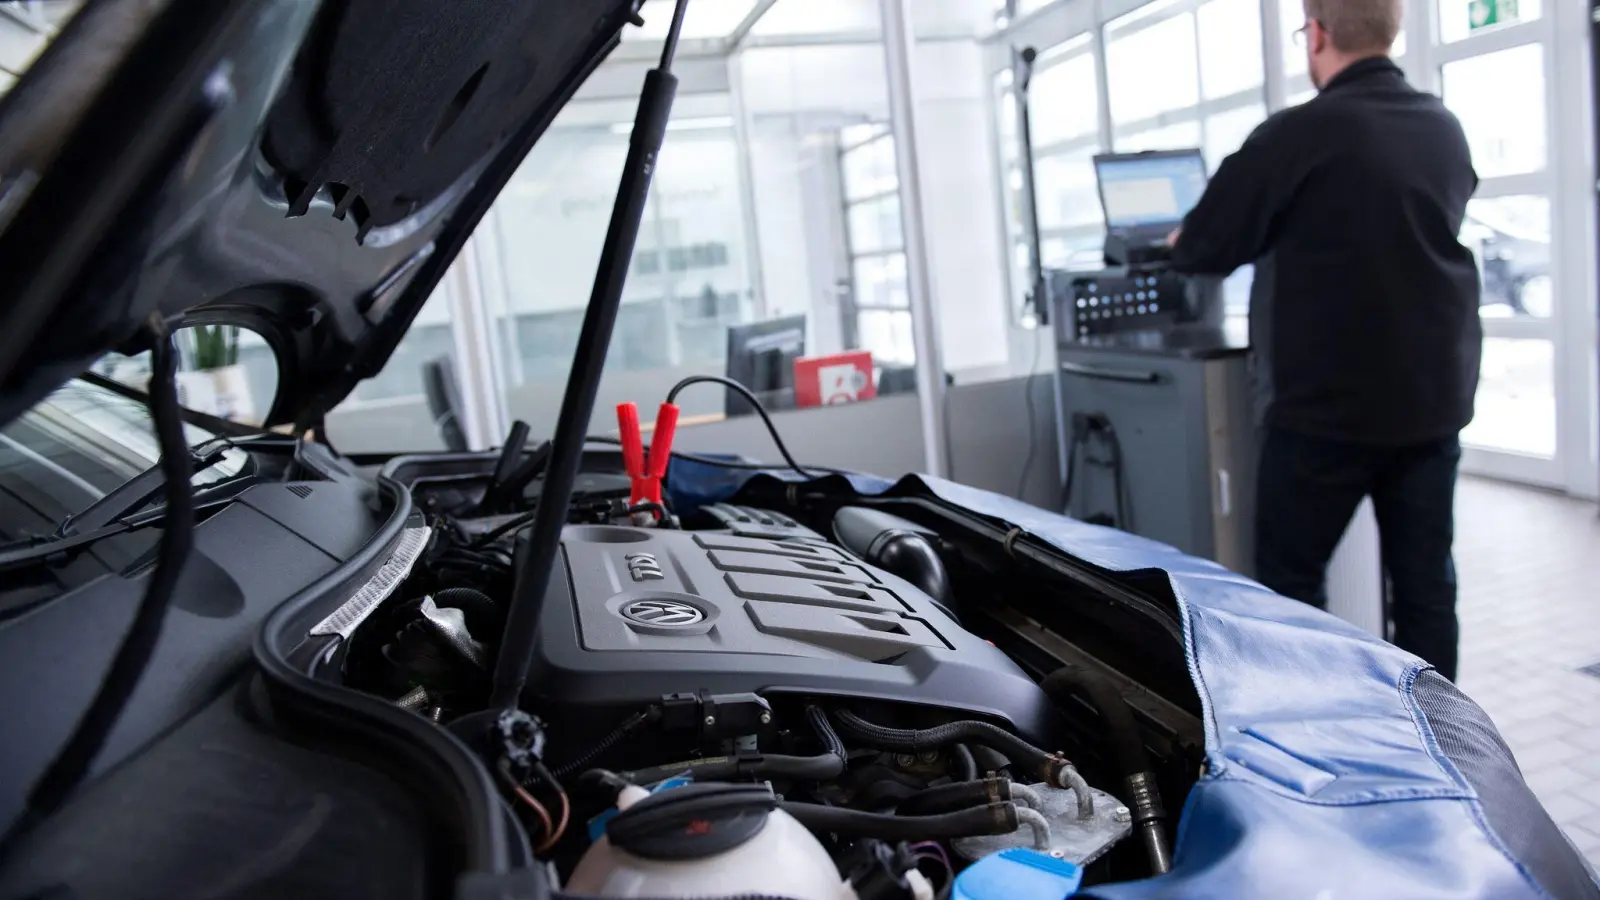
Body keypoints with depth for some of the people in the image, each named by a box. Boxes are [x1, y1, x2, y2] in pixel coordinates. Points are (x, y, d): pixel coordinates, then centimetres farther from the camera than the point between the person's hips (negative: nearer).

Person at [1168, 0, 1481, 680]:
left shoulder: (1300, 133, -14)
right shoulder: (1447, 131, 7)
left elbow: (1203, 248, -10)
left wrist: (1183, 244, 13)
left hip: (1329, 404, -6)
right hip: (1435, 400, 6)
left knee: (1289, 580, 6)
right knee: (1425, 580, 11)